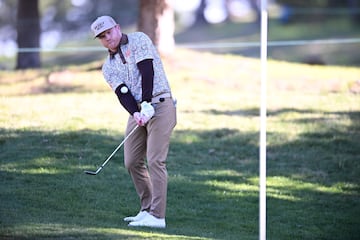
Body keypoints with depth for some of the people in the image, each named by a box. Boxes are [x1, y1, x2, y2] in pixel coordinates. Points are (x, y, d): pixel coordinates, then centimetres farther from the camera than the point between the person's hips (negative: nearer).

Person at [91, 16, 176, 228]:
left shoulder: (138, 40, -3)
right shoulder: (108, 66, 13)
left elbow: (147, 72, -14)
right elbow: (122, 92, -3)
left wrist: (147, 105, -22)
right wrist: (135, 113, -23)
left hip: (160, 105, -7)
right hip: (137, 111, 7)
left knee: (155, 160, -14)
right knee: (132, 162, 4)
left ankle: (157, 216, -18)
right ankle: (147, 209, 15)